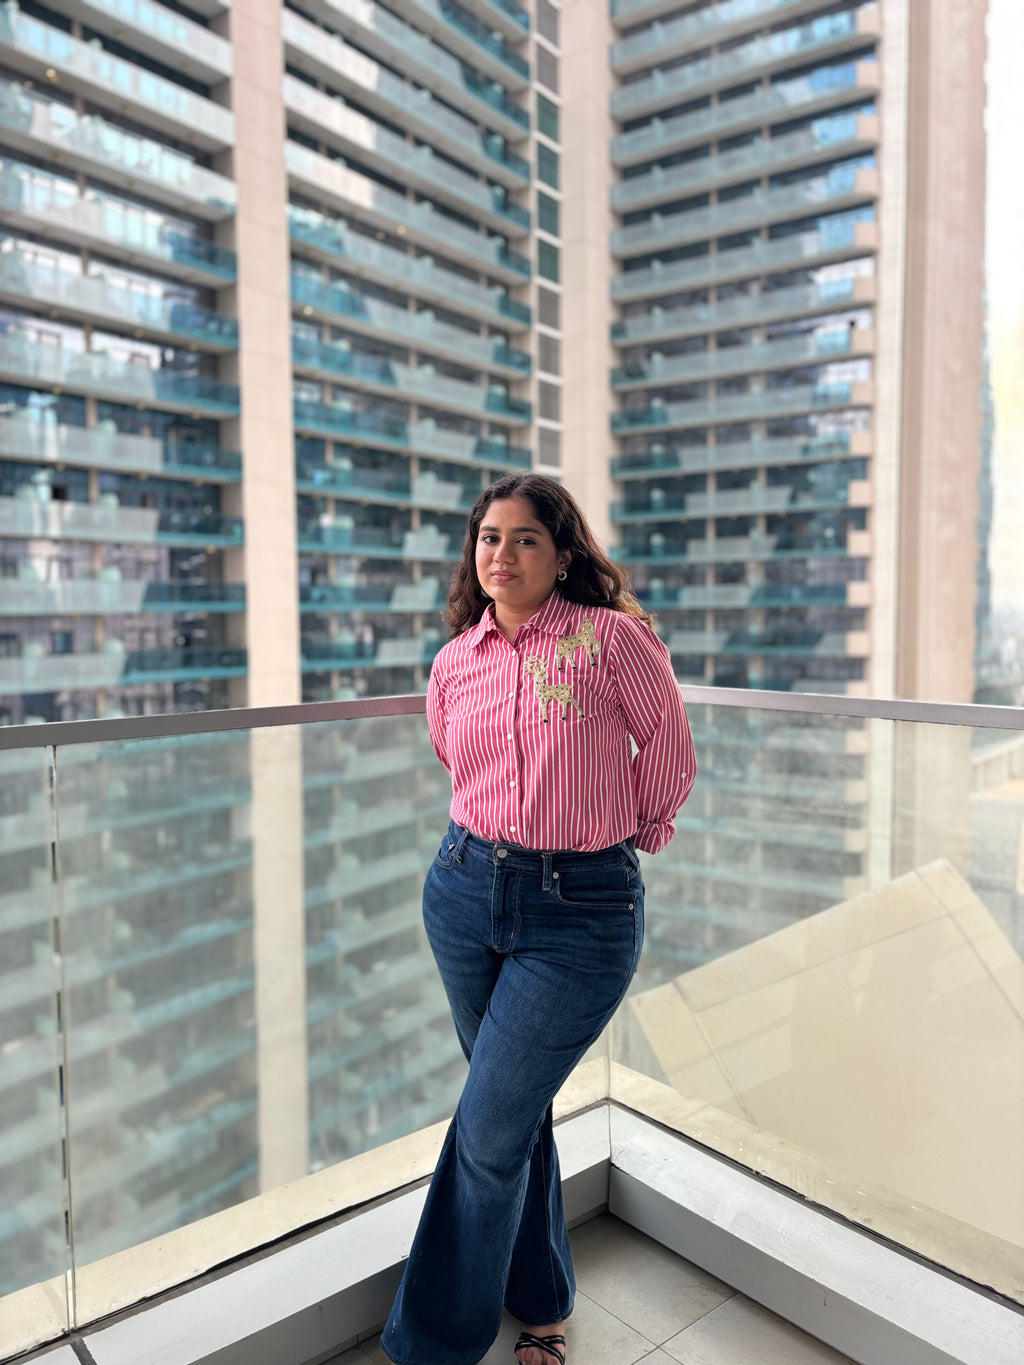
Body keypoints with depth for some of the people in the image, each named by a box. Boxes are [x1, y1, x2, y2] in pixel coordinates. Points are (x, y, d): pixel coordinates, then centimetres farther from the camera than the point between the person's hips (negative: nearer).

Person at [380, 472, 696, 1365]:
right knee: (517, 1110, 19)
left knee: (490, 1129, -2)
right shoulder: (455, 663, 5)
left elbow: (671, 757, 1)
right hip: (466, 890, 5)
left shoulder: (612, 637, -9)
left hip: (581, 908, -4)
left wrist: (626, 838, 11)